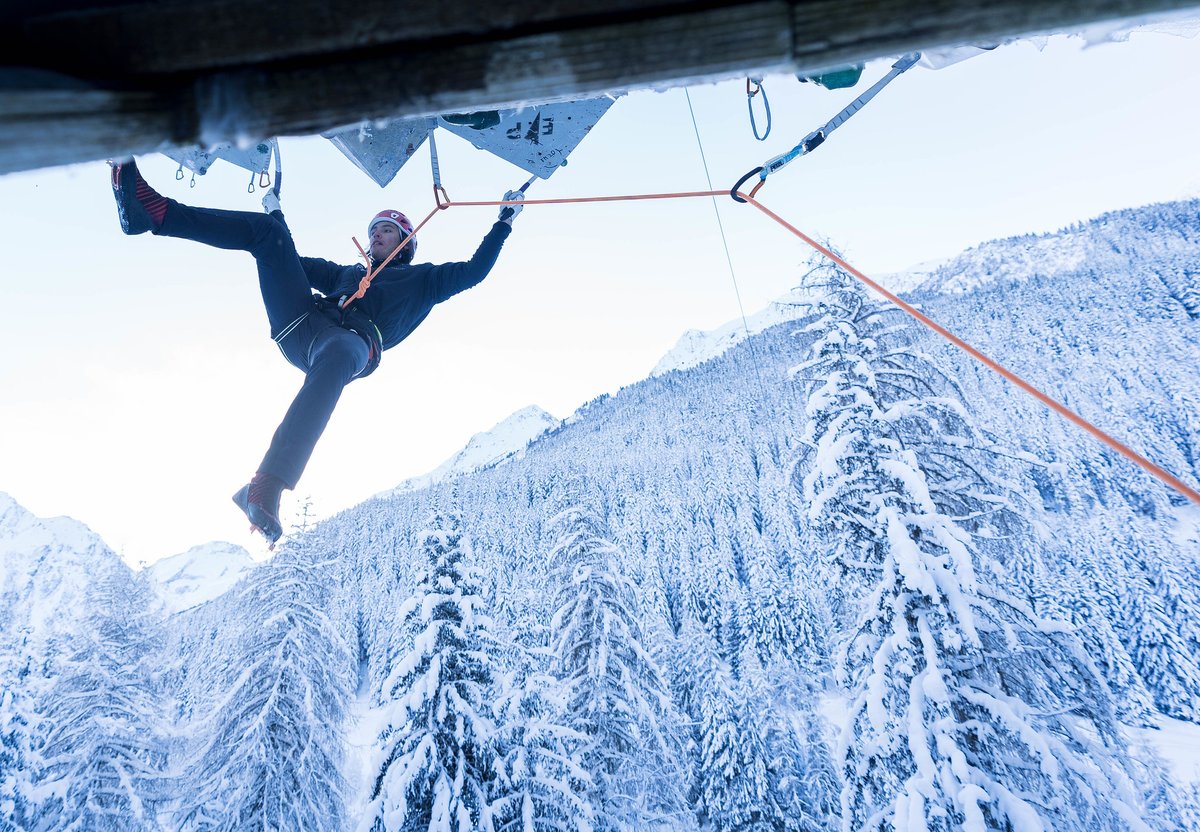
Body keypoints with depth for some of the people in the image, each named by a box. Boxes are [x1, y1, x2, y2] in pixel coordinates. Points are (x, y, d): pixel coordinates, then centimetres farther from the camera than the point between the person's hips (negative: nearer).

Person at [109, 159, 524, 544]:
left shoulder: (422, 280, 28)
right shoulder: (347, 273, 42)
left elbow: (473, 271, 18)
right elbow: (293, 261, 50)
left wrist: (504, 221, 17)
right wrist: (277, 212, 57)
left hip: (351, 342, -6)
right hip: (300, 321, 6)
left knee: (337, 358, -46)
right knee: (265, 229, -1)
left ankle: (264, 488, -57)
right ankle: (152, 211, -22)